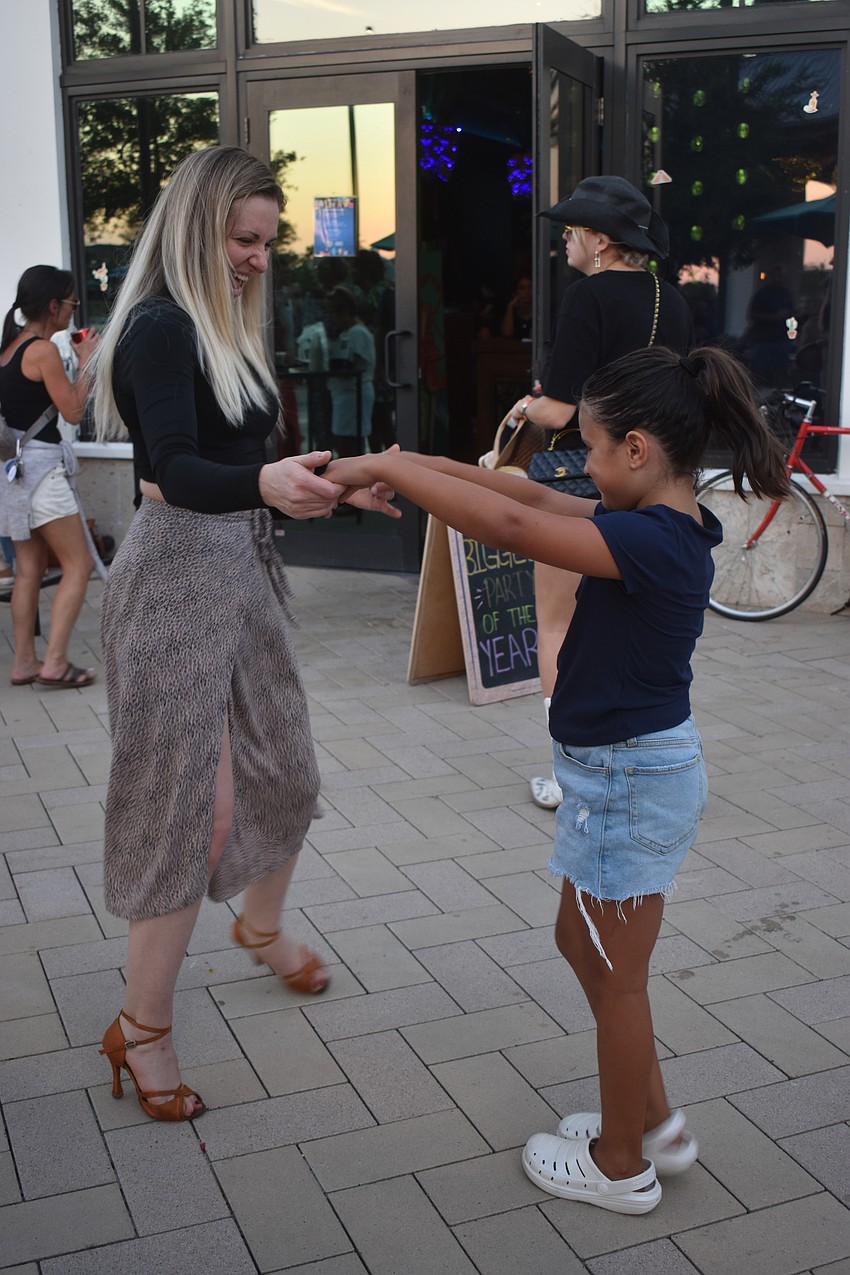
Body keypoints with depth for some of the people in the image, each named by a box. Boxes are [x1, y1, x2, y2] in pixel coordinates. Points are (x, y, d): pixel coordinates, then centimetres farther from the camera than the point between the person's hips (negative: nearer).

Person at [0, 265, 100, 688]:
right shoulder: (44, 351, -15)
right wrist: (86, 361, -2)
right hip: (40, 464, -9)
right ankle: (54, 663, -4)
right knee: (78, 565, -2)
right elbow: (72, 411, -12)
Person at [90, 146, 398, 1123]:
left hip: (242, 570, 9)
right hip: (177, 575, -9)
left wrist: (339, 487, 12)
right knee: (192, 806, -4)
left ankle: (261, 928, 45)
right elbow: (175, 471, -30)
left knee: (282, 775, 17)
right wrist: (266, 482, -47)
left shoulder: (225, 329, 13)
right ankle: (141, 1030, 12)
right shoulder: (159, 329, -15)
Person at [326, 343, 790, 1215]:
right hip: (627, 768, 10)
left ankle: (621, 1166, 30)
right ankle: (652, 1121, 38)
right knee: (582, 944, 24)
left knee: (615, 979, 9)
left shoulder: (651, 541, -27)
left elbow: (511, 527, -35)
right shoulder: (663, 525, 2)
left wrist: (386, 467, -27)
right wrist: (426, 466, 2)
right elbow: (538, 499, 8)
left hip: (629, 780, -10)